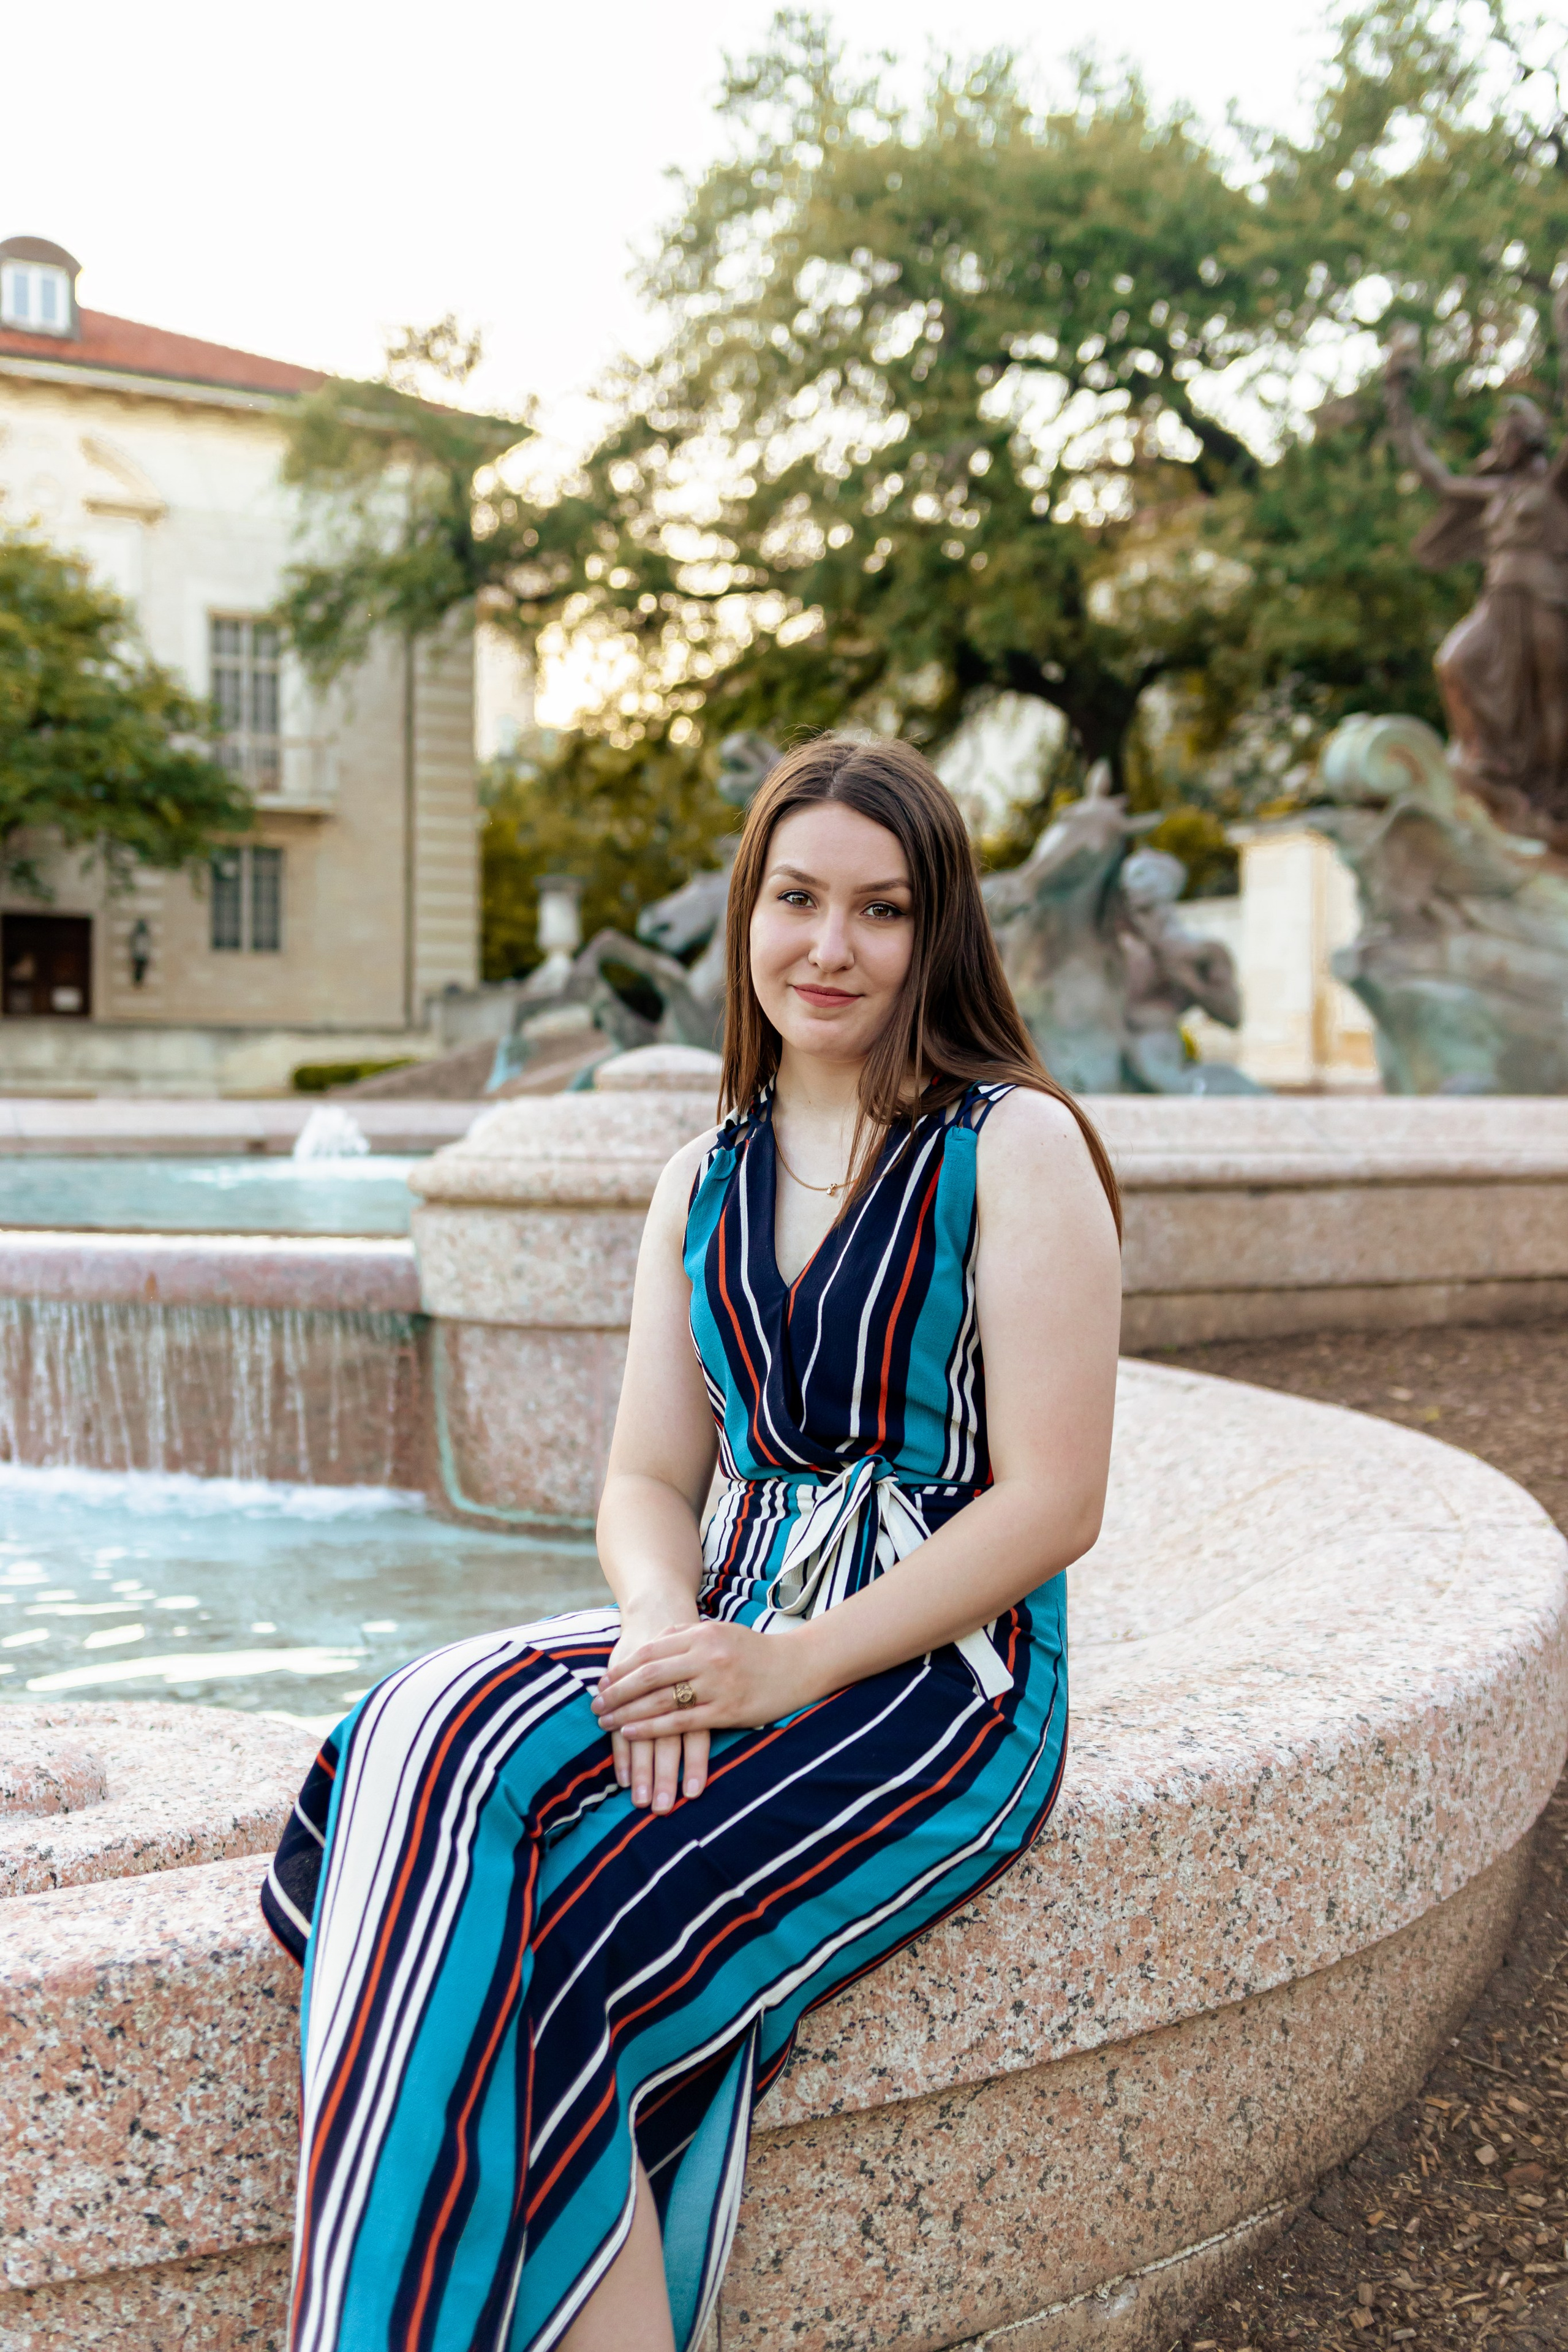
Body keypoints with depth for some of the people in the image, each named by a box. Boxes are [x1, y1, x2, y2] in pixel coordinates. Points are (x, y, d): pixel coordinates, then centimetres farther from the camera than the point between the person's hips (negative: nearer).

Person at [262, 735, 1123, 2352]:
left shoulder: (1015, 1144, -4)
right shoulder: (703, 1183, 15)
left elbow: (1051, 1501, -10)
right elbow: (650, 1479, 13)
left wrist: (787, 1666, -17)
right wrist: (663, 1628, -11)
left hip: (940, 1679, -5)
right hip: (736, 1642, 5)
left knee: (560, 1951, -26)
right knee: (432, 1764, -25)